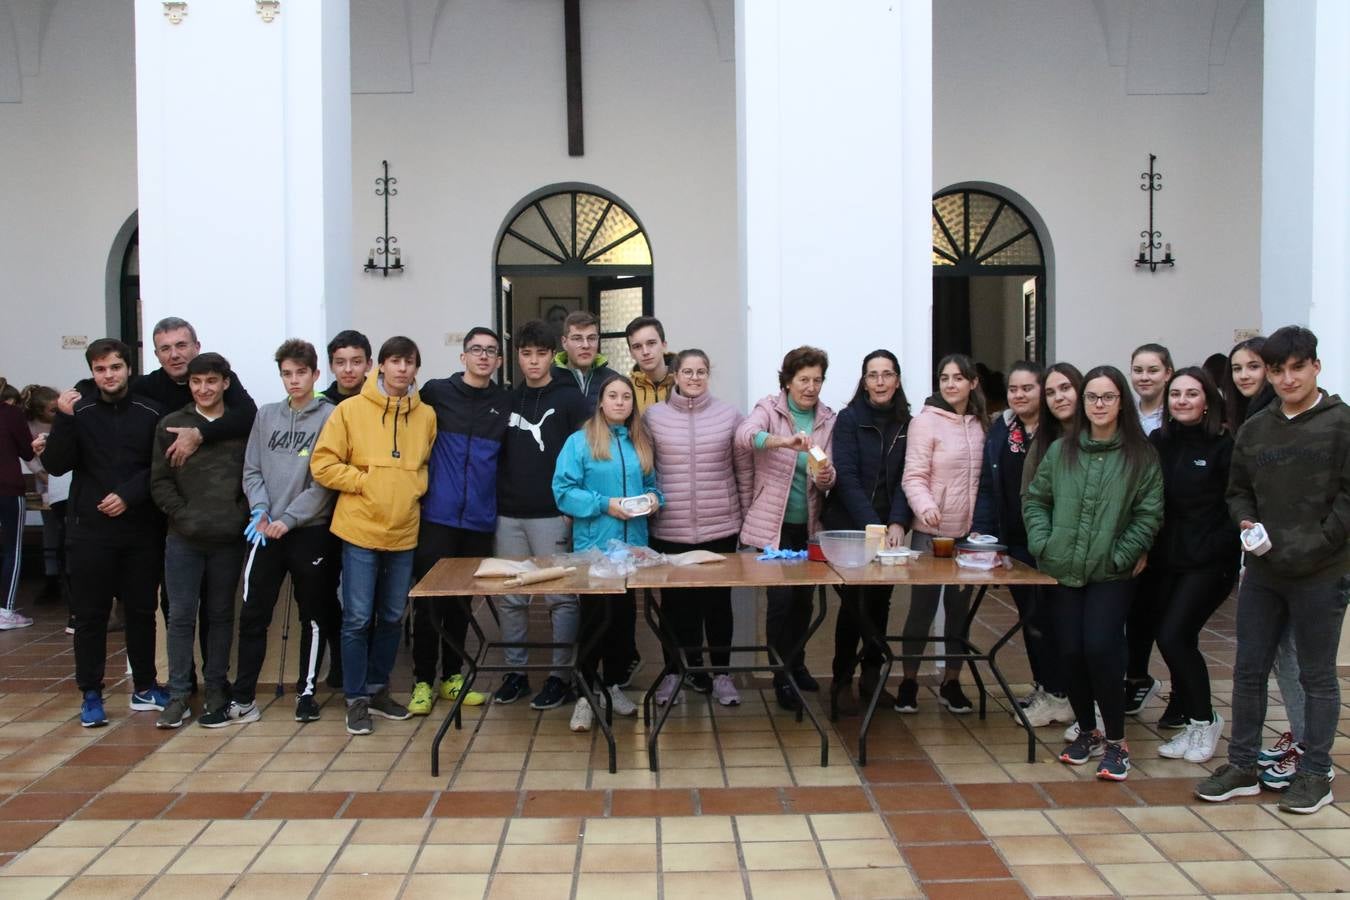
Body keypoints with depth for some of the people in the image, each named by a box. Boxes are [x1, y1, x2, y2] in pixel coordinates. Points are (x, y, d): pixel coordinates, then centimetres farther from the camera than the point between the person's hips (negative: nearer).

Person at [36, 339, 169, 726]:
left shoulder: (152, 413, 0)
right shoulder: (79, 412, 2)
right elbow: (56, 466, -6)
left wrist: (129, 495, -14)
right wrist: (64, 419, -17)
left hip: (142, 531, 0)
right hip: (89, 531, 0)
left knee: (142, 610, 9)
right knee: (90, 614, 3)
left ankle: (145, 687, 21)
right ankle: (91, 695, 12)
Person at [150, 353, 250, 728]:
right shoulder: (171, 425, 4)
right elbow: (160, 481, 3)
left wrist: (243, 516, -8)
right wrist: (182, 515, -7)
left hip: (229, 539, 0)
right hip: (183, 539, 0)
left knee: (221, 615, 9)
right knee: (181, 616, 2)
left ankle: (216, 689, 19)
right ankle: (178, 695, 10)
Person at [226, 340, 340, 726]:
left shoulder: (330, 417, -5)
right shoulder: (266, 416, 9)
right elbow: (252, 470, 9)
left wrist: (289, 518, -14)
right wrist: (260, 508, -8)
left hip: (312, 531, -3)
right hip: (266, 533, 4)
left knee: (314, 616, 8)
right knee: (252, 616, 4)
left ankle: (307, 692, 20)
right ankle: (243, 699, 12)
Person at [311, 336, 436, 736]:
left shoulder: (426, 416, 5)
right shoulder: (351, 410, -5)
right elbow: (323, 463, -5)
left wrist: (416, 486, -1)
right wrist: (364, 481, -12)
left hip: (404, 532, 4)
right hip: (361, 529, -4)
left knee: (392, 618, 14)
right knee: (358, 619, 1)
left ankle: (377, 689, 29)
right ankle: (356, 699, 13)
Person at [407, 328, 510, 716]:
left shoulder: (504, 403, 6)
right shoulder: (436, 392, 0)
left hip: (479, 519, 2)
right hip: (436, 515, -2)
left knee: (461, 601, 12)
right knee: (428, 600, 0)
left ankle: (452, 677, 23)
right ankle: (423, 681, 10)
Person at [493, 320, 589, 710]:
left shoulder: (570, 399, -1)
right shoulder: (507, 400, 13)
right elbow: (496, 454, 17)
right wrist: (496, 500, 8)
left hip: (552, 515, -4)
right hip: (508, 515, 4)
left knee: (561, 597, -1)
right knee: (510, 598, 8)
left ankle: (561, 675, 8)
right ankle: (515, 671, 19)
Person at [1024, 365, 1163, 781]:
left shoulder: (1141, 455, -1)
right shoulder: (1061, 450, 7)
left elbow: (1149, 514, -4)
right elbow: (1034, 500, 11)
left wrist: (1122, 555, -11)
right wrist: (1043, 544, -2)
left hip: (1112, 575, -3)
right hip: (1064, 571, 3)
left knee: (1100, 649, -12)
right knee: (1071, 651, 4)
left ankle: (1116, 740, 5)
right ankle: (1087, 731, 24)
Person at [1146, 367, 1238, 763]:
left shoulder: (1224, 447, -7)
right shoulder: (1157, 442, 7)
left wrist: (1215, 547, -14)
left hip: (1207, 563, -5)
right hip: (1164, 559, 5)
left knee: (1173, 637, -12)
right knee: (1177, 640, 11)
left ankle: (1204, 719, 8)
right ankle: (1184, 714, 29)